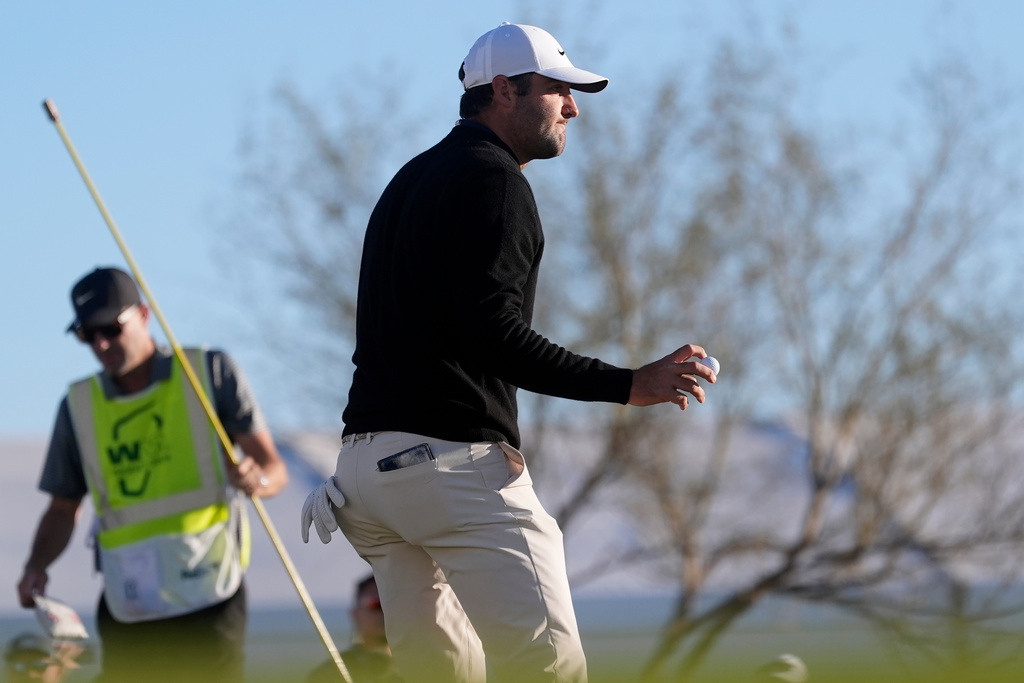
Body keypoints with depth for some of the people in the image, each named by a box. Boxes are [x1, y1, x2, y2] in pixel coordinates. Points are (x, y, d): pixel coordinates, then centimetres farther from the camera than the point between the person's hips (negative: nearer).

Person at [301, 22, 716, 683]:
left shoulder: (409, 182, 25)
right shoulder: (493, 181, -7)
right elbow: (493, 336, -18)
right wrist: (628, 385, -19)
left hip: (368, 455, 10)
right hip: (454, 460, -10)